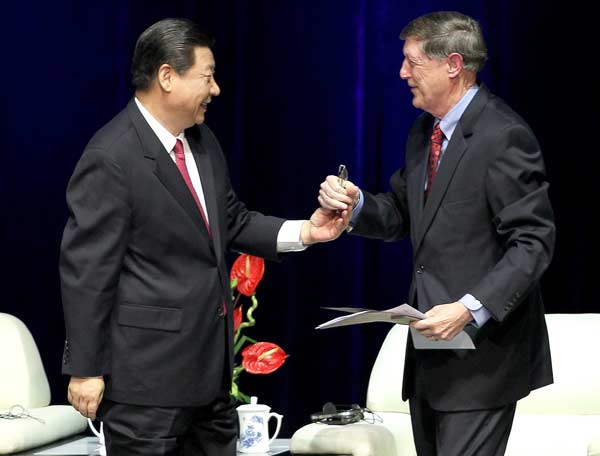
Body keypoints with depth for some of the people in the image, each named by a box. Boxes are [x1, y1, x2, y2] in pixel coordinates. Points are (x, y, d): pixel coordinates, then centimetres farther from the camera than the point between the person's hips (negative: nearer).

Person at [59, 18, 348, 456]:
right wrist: (85, 370, -15)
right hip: (147, 372, -8)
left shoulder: (203, 141, 8)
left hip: (210, 363, 8)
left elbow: (232, 221, 19)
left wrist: (303, 231, 3)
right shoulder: (110, 159, -18)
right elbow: (86, 271, -16)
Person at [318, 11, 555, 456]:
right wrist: (355, 203, -1)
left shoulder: (504, 136, -15)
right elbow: (401, 216, 20)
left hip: (482, 346, -9)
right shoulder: (424, 132, 13)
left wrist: (471, 309, -27)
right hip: (431, 342, 9)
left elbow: (533, 242, -18)